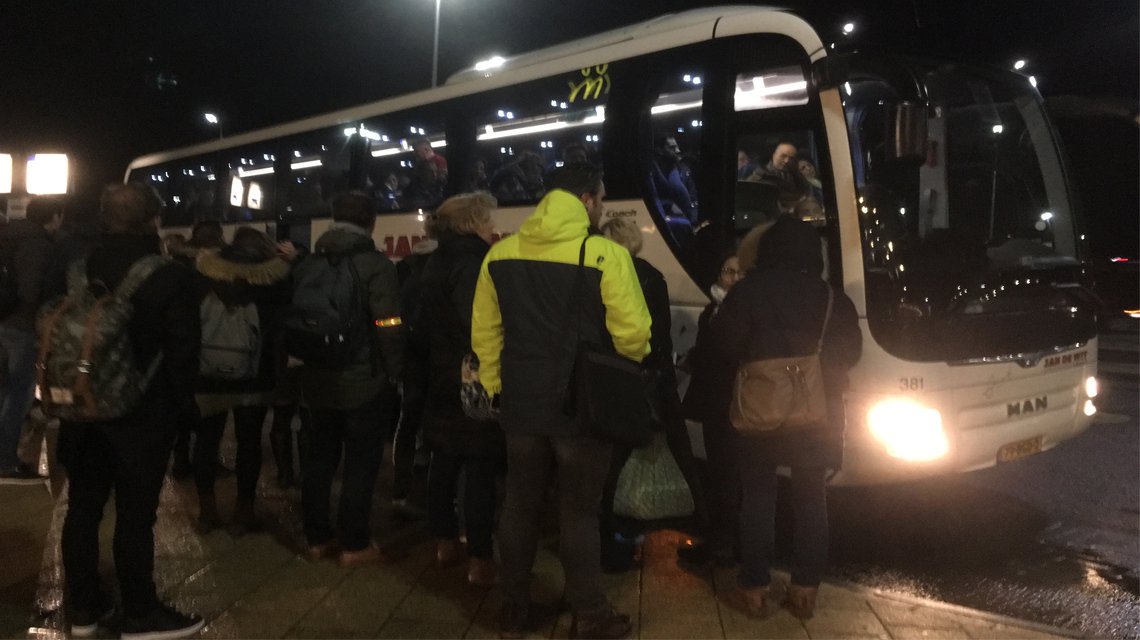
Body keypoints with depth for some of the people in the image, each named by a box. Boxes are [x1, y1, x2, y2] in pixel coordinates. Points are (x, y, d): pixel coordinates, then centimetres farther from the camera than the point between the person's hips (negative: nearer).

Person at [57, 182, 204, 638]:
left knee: (82, 507, 15)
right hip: (143, 411, -5)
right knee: (135, 514, 3)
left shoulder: (79, 269, 0)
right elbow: (182, 351, -12)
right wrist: (184, 405, 1)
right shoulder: (170, 277, -13)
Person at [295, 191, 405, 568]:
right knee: (361, 465, 4)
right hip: (363, 382, -6)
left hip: (317, 381, 6)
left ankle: (317, 538, 23)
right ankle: (354, 545, 10)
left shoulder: (307, 265, 6)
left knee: (319, 460, 15)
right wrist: (394, 373, -6)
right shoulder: (376, 265, -13)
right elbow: (388, 328, -20)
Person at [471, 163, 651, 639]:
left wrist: (497, 386, 14)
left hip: (521, 405, 4)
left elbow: (484, 332, 4)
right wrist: (623, 373, 7)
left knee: (520, 506, 16)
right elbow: (633, 334, -14)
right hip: (583, 407, -4)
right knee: (579, 512, 9)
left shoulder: (500, 254, 1)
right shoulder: (606, 255, -14)